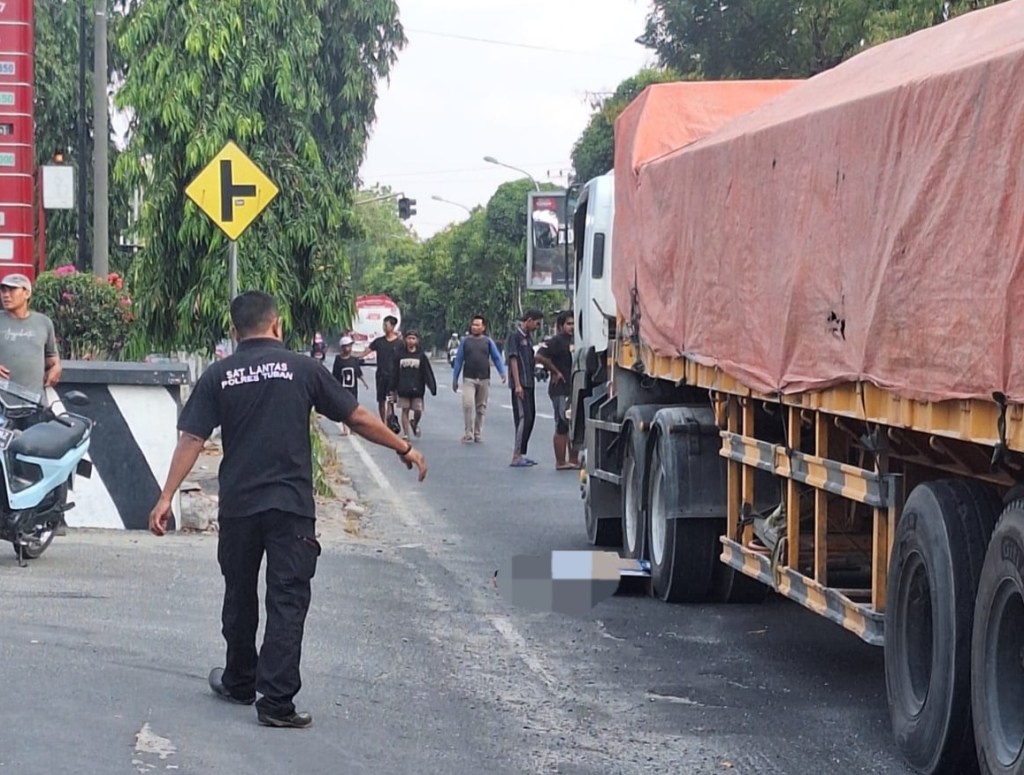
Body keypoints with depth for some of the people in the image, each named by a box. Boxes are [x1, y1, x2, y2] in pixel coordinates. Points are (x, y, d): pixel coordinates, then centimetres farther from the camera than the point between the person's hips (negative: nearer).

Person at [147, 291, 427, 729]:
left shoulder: (218, 376, 2)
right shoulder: (302, 369, -1)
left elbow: (192, 439, -3)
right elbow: (358, 419, 2)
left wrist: (167, 497, -1)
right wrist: (404, 449, 14)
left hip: (238, 505, 2)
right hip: (292, 504, -2)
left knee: (240, 595, 18)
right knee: (287, 600, 0)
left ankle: (239, 683, 33)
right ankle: (276, 701, -5)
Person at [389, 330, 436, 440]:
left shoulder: (421, 356, 0)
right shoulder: (401, 355, 5)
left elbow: (428, 372, -2)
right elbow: (395, 373, 9)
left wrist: (432, 387, -8)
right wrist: (393, 388, 8)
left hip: (417, 389, -1)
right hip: (403, 389, 1)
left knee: (418, 411, -1)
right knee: (405, 410, 3)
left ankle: (414, 423, 32)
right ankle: (405, 434, 8)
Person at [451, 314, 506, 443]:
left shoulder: (488, 341, 7)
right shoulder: (465, 341, 7)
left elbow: (497, 358, 4)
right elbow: (458, 360, 9)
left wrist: (502, 373, -11)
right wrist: (455, 379, 6)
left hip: (484, 379, 1)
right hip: (469, 379, -1)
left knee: (481, 408, 7)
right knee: (468, 404, -16)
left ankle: (478, 433, 17)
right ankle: (468, 433, -10)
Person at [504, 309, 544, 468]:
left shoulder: (528, 337, 16)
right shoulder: (514, 336, -10)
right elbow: (513, 360, -15)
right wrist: (517, 385, -19)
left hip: (529, 383, 9)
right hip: (520, 385, -9)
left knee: (530, 418, 10)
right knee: (523, 418, -12)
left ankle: (521, 454, 17)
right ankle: (516, 457, -11)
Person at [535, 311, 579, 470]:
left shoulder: (573, 341, 15)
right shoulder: (556, 341, -11)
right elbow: (540, 357, -23)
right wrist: (555, 371, -17)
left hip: (573, 389, 9)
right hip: (560, 390, -9)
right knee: (562, 427, -6)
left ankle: (573, 460, 19)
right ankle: (560, 462, -1)